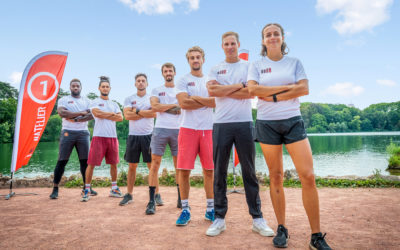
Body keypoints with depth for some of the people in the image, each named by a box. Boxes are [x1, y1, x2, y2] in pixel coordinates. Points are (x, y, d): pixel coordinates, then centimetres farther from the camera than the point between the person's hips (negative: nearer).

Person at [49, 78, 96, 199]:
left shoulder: (87, 101, 13)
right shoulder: (63, 100, 8)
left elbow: (92, 115, -5)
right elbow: (62, 113, -12)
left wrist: (77, 119, -17)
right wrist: (81, 113, -12)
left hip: (83, 133, 2)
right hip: (67, 133, -2)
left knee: (85, 161, 3)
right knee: (62, 161, -1)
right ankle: (55, 189, 6)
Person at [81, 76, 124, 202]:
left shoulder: (114, 104, 17)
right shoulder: (95, 102, 5)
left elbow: (120, 118, 2)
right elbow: (97, 113, -16)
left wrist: (104, 115, -5)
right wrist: (112, 114, -4)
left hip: (112, 137, 5)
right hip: (99, 136, -4)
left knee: (113, 163, 9)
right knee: (91, 163, -4)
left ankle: (114, 189, 21)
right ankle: (87, 190, 6)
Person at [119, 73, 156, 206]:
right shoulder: (129, 99, 10)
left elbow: (155, 113, -12)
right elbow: (127, 115, -6)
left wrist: (137, 111, -6)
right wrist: (146, 113, -6)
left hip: (148, 135, -2)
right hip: (133, 136, 2)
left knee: (152, 166, 0)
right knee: (132, 166, 8)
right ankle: (129, 195, 17)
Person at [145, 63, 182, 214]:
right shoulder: (156, 90, 12)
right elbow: (154, 107, -6)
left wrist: (163, 108, -6)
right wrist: (173, 105, -5)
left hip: (178, 130, 1)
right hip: (160, 129, -1)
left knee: (179, 165, 4)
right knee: (155, 164, -6)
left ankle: (181, 199, 15)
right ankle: (152, 201, -1)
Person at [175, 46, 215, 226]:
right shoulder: (183, 80, 7)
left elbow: (217, 101, -2)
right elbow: (183, 103, -9)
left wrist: (195, 98, -6)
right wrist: (207, 102, -2)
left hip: (208, 129, 2)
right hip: (188, 129, -2)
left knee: (209, 170, 5)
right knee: (184, 170, -3)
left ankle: (210, 209, 17)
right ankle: (185, 210, 11)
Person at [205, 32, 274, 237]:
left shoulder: (248, 66, 11)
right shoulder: (215, 69, 14)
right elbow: (212, 91, -6)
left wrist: (224, 90, -5)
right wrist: (239, 85, -5)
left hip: (244, 123, -1)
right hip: (221, 124, 1)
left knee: (249, 172, 3)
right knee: (219, 172, 3)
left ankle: (257, 218, 13)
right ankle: (219, 218, 13)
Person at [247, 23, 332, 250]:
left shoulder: (294, 62, 11)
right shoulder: (257, 66, 9)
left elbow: (304, 89, -3)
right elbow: (252, 89, -9)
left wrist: (273, 97, -11)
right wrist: (287, 87, -9)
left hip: (293, 121, 1)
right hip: (267, 123, 0)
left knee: (308, 176, -8)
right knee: (276, 177, 4)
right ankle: (282, 229, 17)